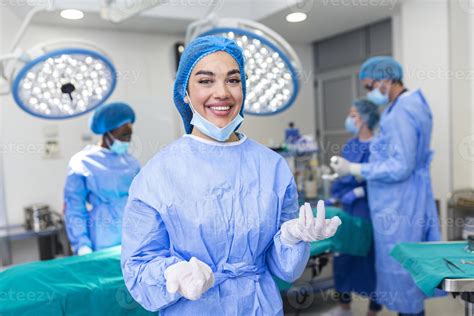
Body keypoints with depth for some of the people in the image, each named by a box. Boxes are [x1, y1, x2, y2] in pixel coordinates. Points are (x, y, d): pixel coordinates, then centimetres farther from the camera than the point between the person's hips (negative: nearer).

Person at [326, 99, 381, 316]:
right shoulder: (350, 145, 9)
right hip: (347, 209, 7)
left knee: (370, 256, 6)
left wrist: (358, 192, -21)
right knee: (342, 253, 11)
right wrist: (334, 197, 9)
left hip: (369, 210, -7)